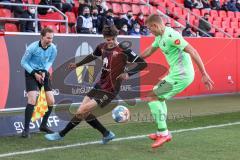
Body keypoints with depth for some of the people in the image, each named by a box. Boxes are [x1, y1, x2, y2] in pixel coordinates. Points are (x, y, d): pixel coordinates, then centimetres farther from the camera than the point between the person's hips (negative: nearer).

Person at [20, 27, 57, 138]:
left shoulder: (53, 48, -10)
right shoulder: (32, 47, -21)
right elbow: (23, 62, -9)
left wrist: (44, 71, -7)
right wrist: (35, 74, -16)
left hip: (44, 73, 5)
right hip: (31, 73, -4)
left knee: (51, 101, 0)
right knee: (32, 100, -19)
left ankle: (43, 125, 22)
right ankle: (26, 129, -10)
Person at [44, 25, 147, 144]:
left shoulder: (123, 50, -17)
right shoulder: (102, 47, 3)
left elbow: (143, 64, -17)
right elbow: (93, 56, 27)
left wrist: (128, 73, -31)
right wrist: (77, 65, 30)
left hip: (109, 90, -8)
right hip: (99, 85, 8)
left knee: (82, 111, -10)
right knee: (84, 113, 8)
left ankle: (61, 135, 6)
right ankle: (107, 134, 20)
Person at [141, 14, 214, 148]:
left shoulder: (171, 35, -20)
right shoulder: (160, 37, 11)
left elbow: (192, 52, -23)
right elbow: (150, 50, 30)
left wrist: (204, 74, -25)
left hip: (181, 75, -10)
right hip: (176, 73, 10)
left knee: (152, 98, -8)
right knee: (158, 96, 25)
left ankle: (163, 133, -4)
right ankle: (163, 132, 28)